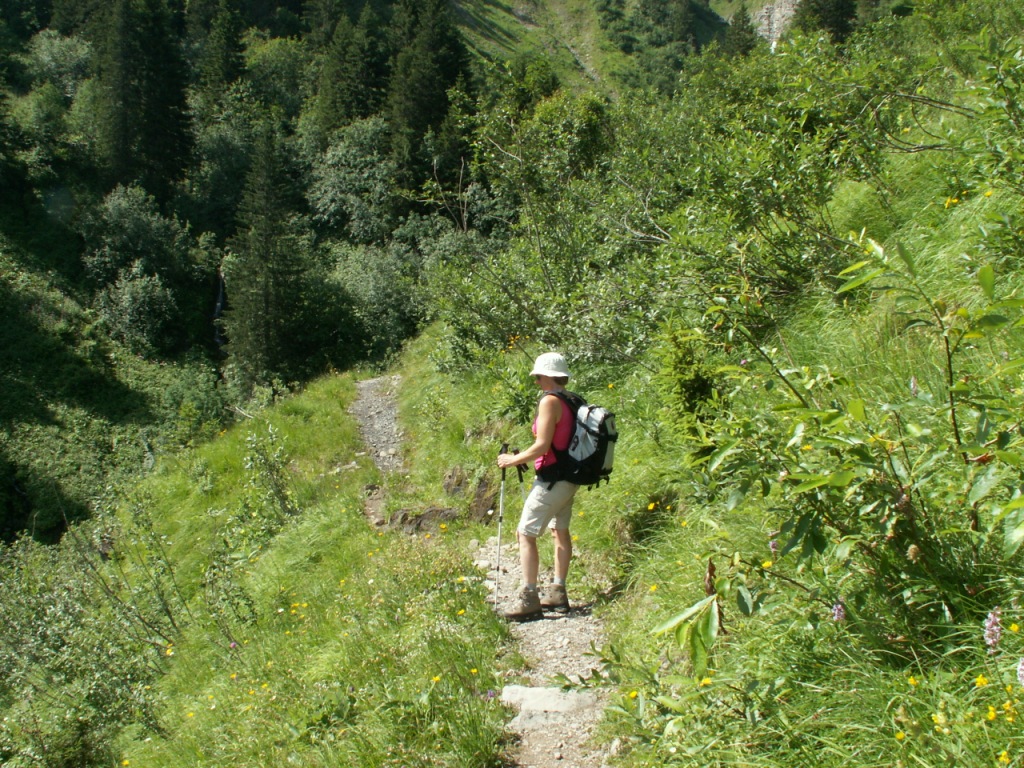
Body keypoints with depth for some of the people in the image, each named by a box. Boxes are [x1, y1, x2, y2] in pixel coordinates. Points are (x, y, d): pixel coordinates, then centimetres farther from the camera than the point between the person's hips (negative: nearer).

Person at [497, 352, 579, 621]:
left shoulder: (550, 401, -17)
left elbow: (542, 446, -20)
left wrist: (512, 460, -8)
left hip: (552, 478, -10)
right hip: (569, 477, 10)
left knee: (526, 534, -5)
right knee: (560, 530, 17)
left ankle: (528, 599, -7)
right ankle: (557, 591, 23)